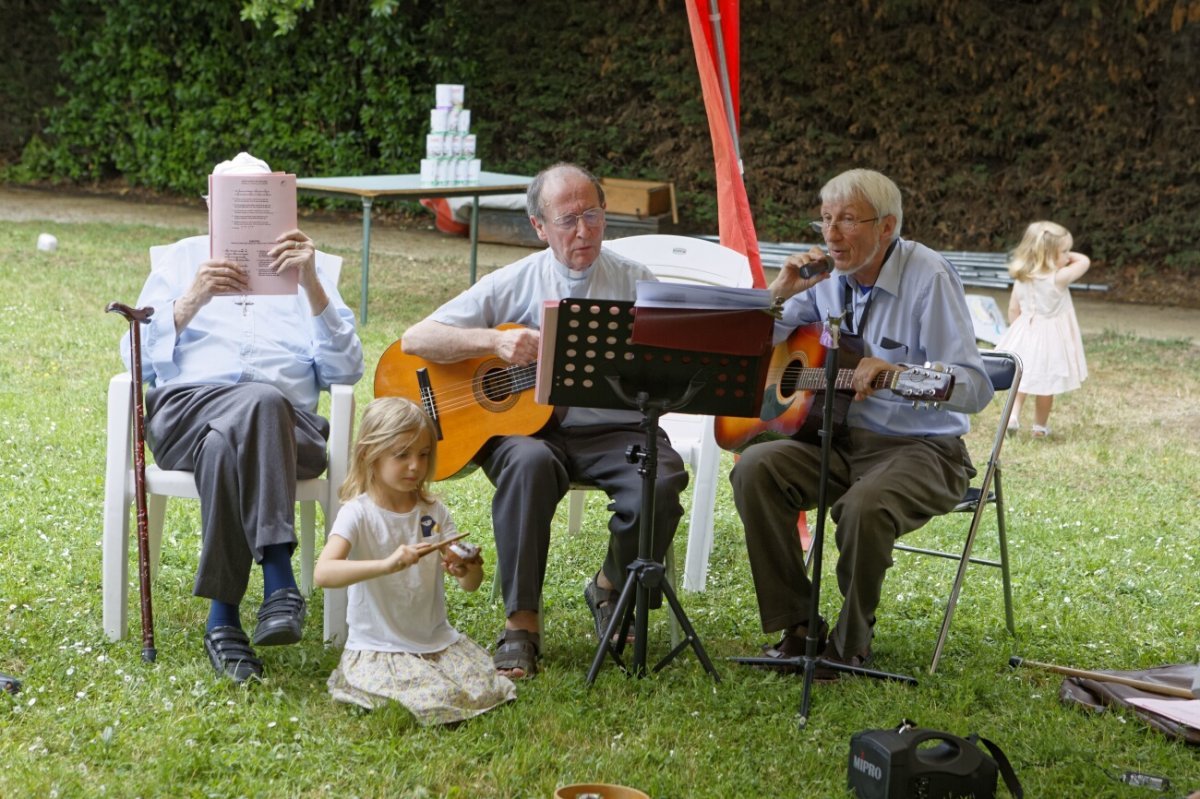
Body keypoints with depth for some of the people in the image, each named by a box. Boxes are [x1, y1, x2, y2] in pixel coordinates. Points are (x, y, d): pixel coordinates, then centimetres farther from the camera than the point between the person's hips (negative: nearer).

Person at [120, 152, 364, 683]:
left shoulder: (304, 267, 24)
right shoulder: (181, 260, 26)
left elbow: (345, 371, 7)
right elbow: (139, 360, 11)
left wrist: (311, 286, -6)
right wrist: (190, 302, -7)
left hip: (286, 423, 0)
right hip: (187, 408, 0)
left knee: (226, 444, -39)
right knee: (260, 402, -38)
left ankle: (224, 618, -38)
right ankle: (279, 584, -41)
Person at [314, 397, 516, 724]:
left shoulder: (434, 512, 3)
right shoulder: (358, 514, -13)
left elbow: (469, 585, 3)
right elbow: (322, 573, -29)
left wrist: (470, 570, -22)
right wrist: (388, 564, -42)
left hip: (437, 639, 5)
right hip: (379, 648, -5)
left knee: (487, 688, -12)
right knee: (440, 700, -25)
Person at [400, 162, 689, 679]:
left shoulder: (636, 283, 12)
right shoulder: (513, 284, 8)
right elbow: (415, 340, 0)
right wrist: (495, 341, -15)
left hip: (611, 426, 1)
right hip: (524, 426, -1)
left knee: (663, 479, -29)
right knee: (528, 462, -36)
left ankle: (612, 588, 3)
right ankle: (520, 625, -26)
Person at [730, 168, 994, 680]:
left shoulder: (927, 277, -14)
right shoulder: (827, 277, 4)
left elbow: (976, 388, -21)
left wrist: (896, 374, -38)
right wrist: (779, 293, -7)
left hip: (919, 448, -6)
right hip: (840, 439, 6)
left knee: (864, 507, -35)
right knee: (754, 468, -20)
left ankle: (850, 644, -10)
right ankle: (797, 625, -9)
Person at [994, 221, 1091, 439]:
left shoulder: (1021, 279, -5)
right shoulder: (1059, 278, -21)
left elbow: (1013, 309, 3)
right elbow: (1084, 261, -10)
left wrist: (1017, 331, 16)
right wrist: (1069, 256, 4)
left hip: (1025, 334, 4)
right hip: (1050, 339, -4)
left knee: (1020, 378, 20)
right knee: (1046, 383, 10)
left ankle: (1013, 414, 4)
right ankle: (1040, 426, 21)